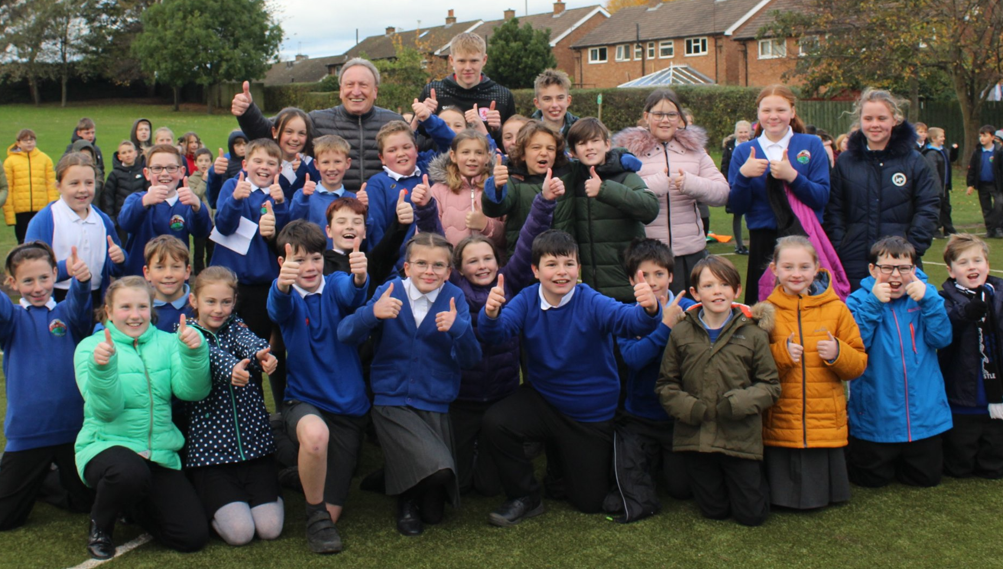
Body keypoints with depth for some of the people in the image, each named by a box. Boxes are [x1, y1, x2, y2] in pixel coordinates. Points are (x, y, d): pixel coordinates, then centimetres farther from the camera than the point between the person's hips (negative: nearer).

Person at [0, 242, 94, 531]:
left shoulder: (67, 313, 0)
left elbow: (80, 306, -23)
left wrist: (81, 280, -46)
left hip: (74, 428, 0)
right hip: (27, 430, 0)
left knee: (86, 503, 14)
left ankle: (49, 477, 42)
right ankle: (35, 480, 37)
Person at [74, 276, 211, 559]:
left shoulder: (167, 342, 6)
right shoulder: (90, 347, -2)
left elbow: (191, 391, -11)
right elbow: (106, 409, -15)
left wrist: (194, 352, -28)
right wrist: (102, 367, -32)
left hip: (160, 454, 4)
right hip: (106, 445, -3)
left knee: (194, 536, -8)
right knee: (131, 472, -40)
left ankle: (131, 505, 22)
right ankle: (100, 525, -4)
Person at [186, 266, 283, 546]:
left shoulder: (235, 327, 10)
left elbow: (249, 342, -14)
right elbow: (210, 354, -21)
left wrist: (261, 355, -39)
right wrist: (231, 367, -44)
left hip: (254, 442, 3)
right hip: (210, 447, -2)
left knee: (270, 528, -9)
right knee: (239, 532, -14)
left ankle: (269, 496, 24)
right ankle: (210, 501, 16)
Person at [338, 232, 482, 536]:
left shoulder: (454, 299, -1)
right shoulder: (389, 293, -3)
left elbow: (469, 359, -8)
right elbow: (345, 335, -14)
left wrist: (458, 327, -27)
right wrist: (372, 313, -33)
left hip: (436, 405, 2)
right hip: (392, 401, -2)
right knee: (437, 466, -26)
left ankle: (423, 498, 36)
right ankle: (406, 499, 8)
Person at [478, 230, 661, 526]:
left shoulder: (592, 303, -22)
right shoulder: (527, 300, -12)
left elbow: (629, 321, -38)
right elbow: (497, 333, -26)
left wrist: (649, 310, -61)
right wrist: (490, 314, -50)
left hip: (592, 414, -1)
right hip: (543, 399, 2)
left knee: (590, 502, 6)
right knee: (494, 422, -28)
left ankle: (568, 455, 42)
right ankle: (526, 497, -2)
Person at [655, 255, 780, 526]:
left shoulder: (753, 334, -3)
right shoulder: (681, 333, 1)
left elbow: (770, 385, -1)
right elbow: (665, 384, 6)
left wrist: (740, 402, -18)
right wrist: (687, 407, -11)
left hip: (741, 439, -1)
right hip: (695, 438, 1)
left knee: (751, 515, 8)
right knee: (714, 511, 14)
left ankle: (756, 475, 37)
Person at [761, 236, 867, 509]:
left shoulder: (836, 309, 3)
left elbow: (858, 364, 6)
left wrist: (838, 354, -14)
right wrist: (780, 354, -16)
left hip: (826, 424, 1)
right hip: (780, 429, -1)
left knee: (824, 496, 5)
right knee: (782, 498, 3)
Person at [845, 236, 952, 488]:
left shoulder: (926, 296, 2)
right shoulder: (860, 299, -6)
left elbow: (942, 339, -10)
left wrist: (928, 299, -21)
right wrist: (873, 303, -25)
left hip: (924, 412, 3)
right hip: (876, 415, -2)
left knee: (927, 477, 14)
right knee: (872, 479, 8)